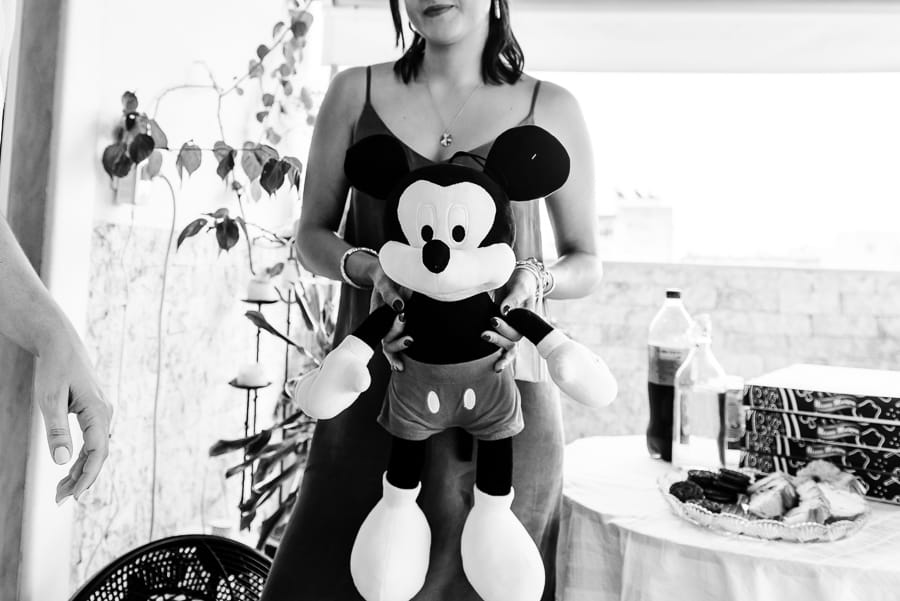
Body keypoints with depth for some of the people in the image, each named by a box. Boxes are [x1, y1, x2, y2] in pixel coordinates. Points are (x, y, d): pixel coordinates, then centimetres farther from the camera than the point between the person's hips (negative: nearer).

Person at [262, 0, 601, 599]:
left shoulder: (550, 109, 2)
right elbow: (312, 235, 10)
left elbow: (587, 263, 9)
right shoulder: (356, 91, 6)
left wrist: (536, 278, -13)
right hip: (379, 390, 1)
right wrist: (368, 267, -11)